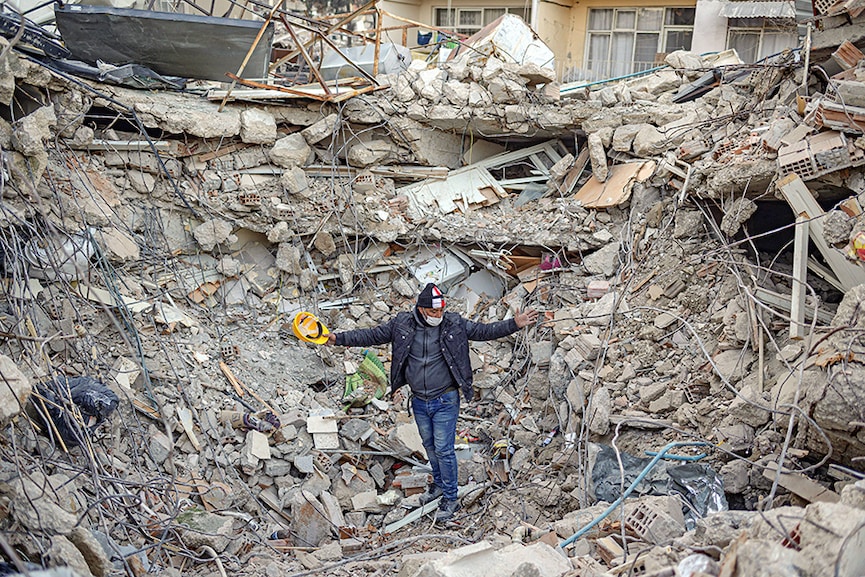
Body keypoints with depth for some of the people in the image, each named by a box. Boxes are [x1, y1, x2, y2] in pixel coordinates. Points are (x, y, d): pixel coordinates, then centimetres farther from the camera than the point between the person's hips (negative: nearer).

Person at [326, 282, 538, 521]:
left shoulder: (454, 324, -11)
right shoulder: (401, 324, -7)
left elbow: (484, 331, -7)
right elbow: (372, 335, -1)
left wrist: (514, 324, -18)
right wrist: (339, 338, -4)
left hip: (445, 401, -3)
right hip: (419, 402, 4)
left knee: (444, 449, 0)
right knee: (429, 445, 20)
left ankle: (450, 499, 15)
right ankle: (439, 483, 43)